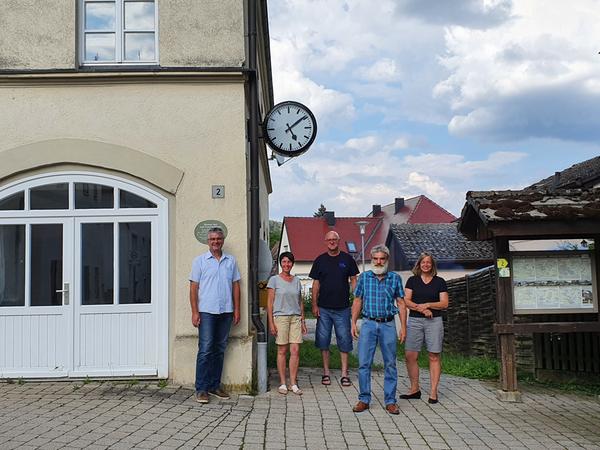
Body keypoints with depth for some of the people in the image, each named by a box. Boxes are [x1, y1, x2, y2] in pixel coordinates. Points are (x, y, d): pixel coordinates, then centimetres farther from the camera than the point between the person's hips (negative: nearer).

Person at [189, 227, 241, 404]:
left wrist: (236, 309, 6)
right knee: (205, 350, -6)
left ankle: (214, 385, 18)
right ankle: (201, 389, -1)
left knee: (220, 350, 9)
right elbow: (193, 287, -1)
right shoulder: (200, 261, 2)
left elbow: (236, 285, 12)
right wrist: (194, 312, -8)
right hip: (206, 311, -4)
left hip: (226, 311, 4)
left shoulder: (231, 261, 11)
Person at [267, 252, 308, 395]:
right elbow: (270, 302, -1)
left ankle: (293, 383, 5)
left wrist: (303, 321, 12)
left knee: (295, 351, -2)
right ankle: (282, 383, 8)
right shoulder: (274, 280, 1)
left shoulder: (297, 281, 13)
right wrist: (271, 323, -7)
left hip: (296, 317, 3)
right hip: (280, 317, -3)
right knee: (282, 351, 0)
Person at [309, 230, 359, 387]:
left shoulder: (347, 259, 4)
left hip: (342, 308, -1)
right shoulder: (320, 260, 5)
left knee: (344, 340, 2)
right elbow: (316, 284, 6)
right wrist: (314, 305, 0)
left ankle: (344, 374, 10)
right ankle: (326, 373, 15)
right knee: (323, 340, 4)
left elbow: (353, 281, 8)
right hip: (324, 308, 1)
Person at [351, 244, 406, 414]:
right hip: (368, 324, 0)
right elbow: (357, 301, 9)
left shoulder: (395, 278, 4)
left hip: (388, 325, 0)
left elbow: (401, 303, 5)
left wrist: (403, 327, 1)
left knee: (390, 364, 5)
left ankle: (390, 401, 14)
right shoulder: (364, 277, 5)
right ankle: (364, 399, 11)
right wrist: (353, 323, 2)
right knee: (364, 363, 0)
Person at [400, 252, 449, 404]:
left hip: (434, 321, -1)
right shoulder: (412, 280, 10)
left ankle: (433, 392, 4)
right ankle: (415, 389, 11)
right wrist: (421, 309, -12)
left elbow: (444, 303, 2)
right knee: (410, 356, -2)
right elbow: (406, 301, 1)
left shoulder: (440, 282, 8)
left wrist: (427, 305, -10)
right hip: (414, 321, 1)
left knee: (434, 356, -2)